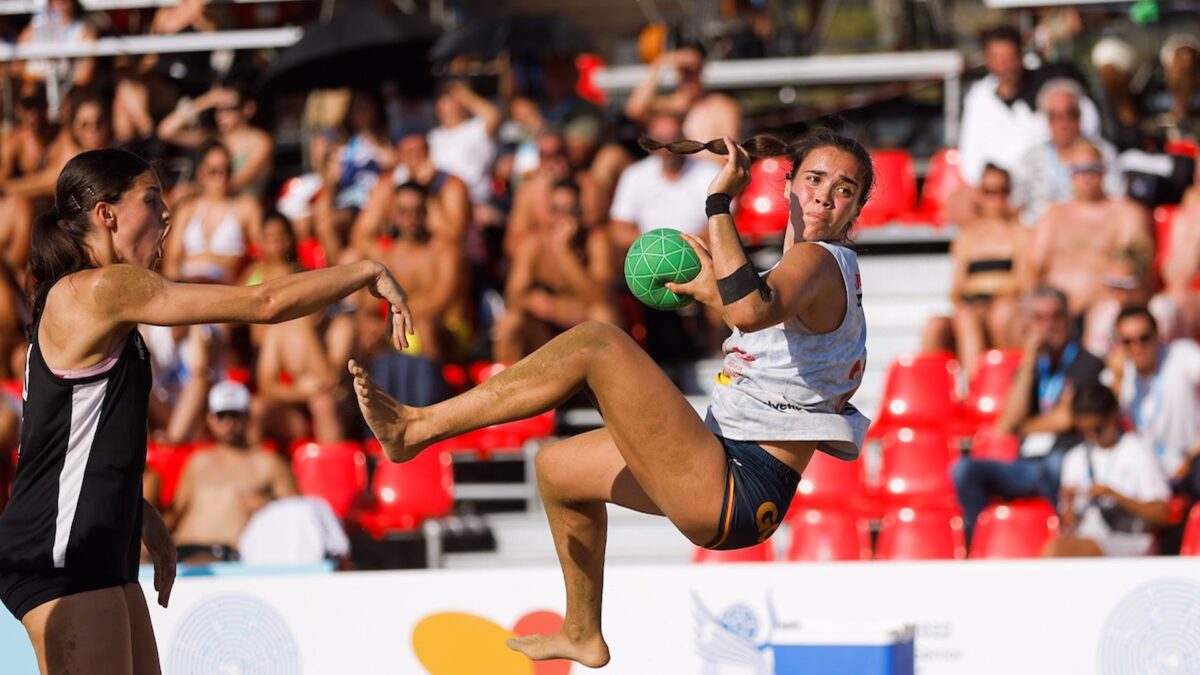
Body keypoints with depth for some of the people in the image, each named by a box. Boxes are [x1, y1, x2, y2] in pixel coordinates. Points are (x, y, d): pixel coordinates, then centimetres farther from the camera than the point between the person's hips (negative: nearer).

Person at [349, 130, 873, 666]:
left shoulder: (819, 261, -14)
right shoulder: (817, 264, 16)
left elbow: (752, 310, -38)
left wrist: (720, 202, -31)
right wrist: (711, 291, 26)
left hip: (739, 492, -11)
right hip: (726, 468, 11)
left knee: (596, 343, -23)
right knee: (557, 466, 32)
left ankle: (415, 427, -22)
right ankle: (583, 635, 41)